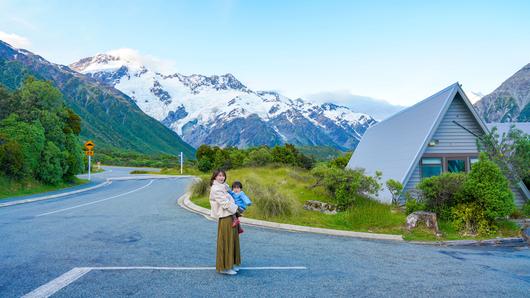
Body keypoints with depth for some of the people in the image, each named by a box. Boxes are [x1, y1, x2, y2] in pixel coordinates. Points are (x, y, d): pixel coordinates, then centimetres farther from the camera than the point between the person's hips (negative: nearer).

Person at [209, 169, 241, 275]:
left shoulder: (223, 187, 15)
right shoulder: (215, 189, -13)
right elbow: (225, 203, -16)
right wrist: (236, 209, -6)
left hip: (230, 216, 9)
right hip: (225, 218, -9)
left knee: (232, 241, 15)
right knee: (225, 242, -2)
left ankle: (231, 264, 26)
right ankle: (224, 267, 7)